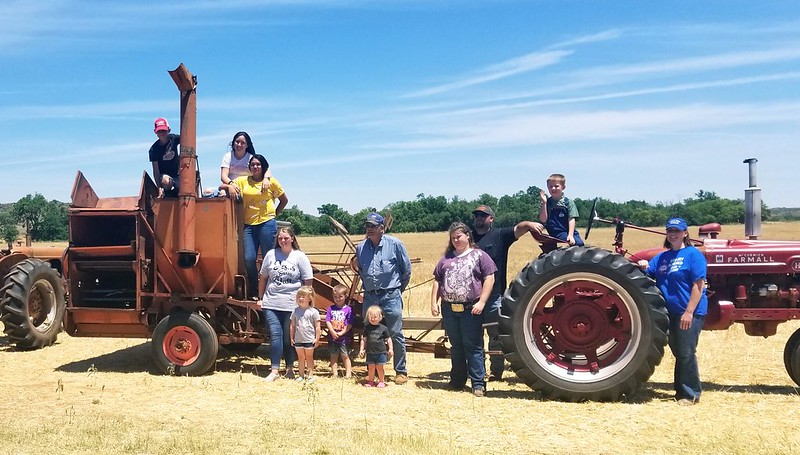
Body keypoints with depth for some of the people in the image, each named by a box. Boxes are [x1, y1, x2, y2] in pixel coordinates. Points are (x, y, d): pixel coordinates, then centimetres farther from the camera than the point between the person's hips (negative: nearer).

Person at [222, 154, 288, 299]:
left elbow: (284, 200, 15)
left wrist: (274, 214, 8)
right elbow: (222, 186, 10)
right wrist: (229, 186, -11)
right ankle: (253, 291, 9)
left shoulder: (271, 181, 7)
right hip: (249, 224, 2)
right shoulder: (243, 181, 12)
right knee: (249, 259, -6)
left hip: (267, 223, -2)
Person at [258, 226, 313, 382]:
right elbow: (263, 278, 14)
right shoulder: (271, 254, 6)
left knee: (289, 337, 7)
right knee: (275, 335, -4)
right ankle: (274, 370, 0)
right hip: (271, 304, 2)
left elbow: (308, 282, 0)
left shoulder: (300, 257, 0)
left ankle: (289, 368, 23)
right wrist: (261, 298, 13)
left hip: (292, 305, -1)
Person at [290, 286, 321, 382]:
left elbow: (317, 327, -5)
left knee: (309, 357, 7)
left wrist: (317, 339, -8)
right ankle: (301, 375, 19)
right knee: (300, 357, 12)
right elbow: (292, 326, 9)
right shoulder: (295, 311, 4)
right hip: (298, 340, 4)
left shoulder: (313, 312, -7)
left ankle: (310, 375, 12)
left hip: (309, 340, -3)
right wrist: (292, 338, 7)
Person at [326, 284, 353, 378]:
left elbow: (349, 324, -6)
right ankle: (335, 374, 15)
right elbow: (327, 321, -2)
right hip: (332, 337, 3)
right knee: (334, 356, 9)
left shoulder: (348, 309, -3)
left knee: (345, 356, 2)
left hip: (344, 338, -3)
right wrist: (333, 332, -14)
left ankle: (348, 374, 7)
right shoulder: (331, 308, 4)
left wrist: (341, 333, -14)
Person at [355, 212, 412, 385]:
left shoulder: (394, 244, -5)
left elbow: (406, 269, 4)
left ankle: (401, 371, 8)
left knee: (396, 334, -2)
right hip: (369, 297, 4)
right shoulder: (361, 247, 6)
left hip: (391, 295, -4)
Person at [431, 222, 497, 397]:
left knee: (473, 347, -2)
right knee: (456, 347, 13)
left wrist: (481, 302, -13)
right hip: (449, 309, 5)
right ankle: (457, 381, 23)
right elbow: (437, 281, 15)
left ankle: (478, 383, 4)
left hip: (471, 309, -4)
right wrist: (434, 302, 5)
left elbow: (489, 279, -5)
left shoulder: (479, 255, 2)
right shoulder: (446, 258, 15)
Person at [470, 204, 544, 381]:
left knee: (495, 336, 5)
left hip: (494, 296, -3)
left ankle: (496, 371, 16)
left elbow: (518, 228, -15)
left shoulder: (500, 235, 2)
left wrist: (529, 224, -35)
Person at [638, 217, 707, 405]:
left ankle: (689, 394, 6)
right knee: (679, 353, 15)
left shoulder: (693, 254, -7)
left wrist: (689, 312, -19)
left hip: (689, 313, -7)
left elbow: (698, 285, -13)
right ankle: (683, 390, 26)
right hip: (671, 313, 7)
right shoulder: (661, 257, 14)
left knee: (686, 353, -5)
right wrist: (643, 267, -7)